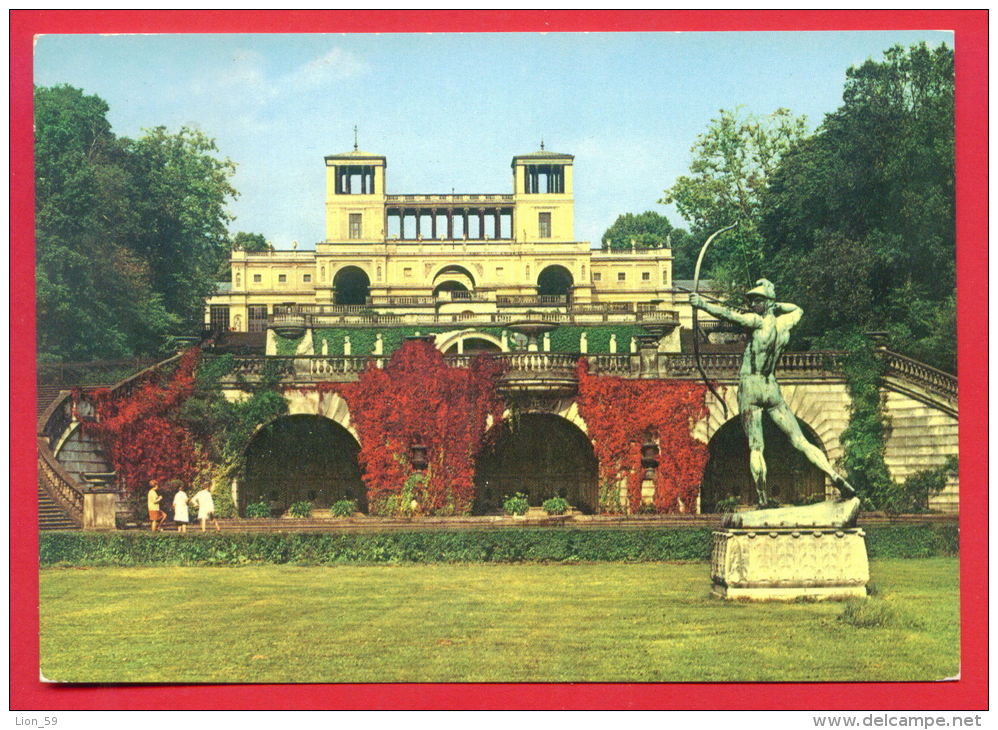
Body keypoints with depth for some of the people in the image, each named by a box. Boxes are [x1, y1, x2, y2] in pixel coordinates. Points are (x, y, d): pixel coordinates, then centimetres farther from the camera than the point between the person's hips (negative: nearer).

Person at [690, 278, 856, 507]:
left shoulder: (759, 322, -10)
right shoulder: (784, 324, 8)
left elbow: (730, 314, -24)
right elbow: (798, 309, 30)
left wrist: (702, 304, -24)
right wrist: (776, 305, 20)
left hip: (750, 385, -5)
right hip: (772, 387, 5)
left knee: (755, 447, -2)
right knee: (801, 441, 5)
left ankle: (763, 499, -6)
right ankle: (836, 477, -5)